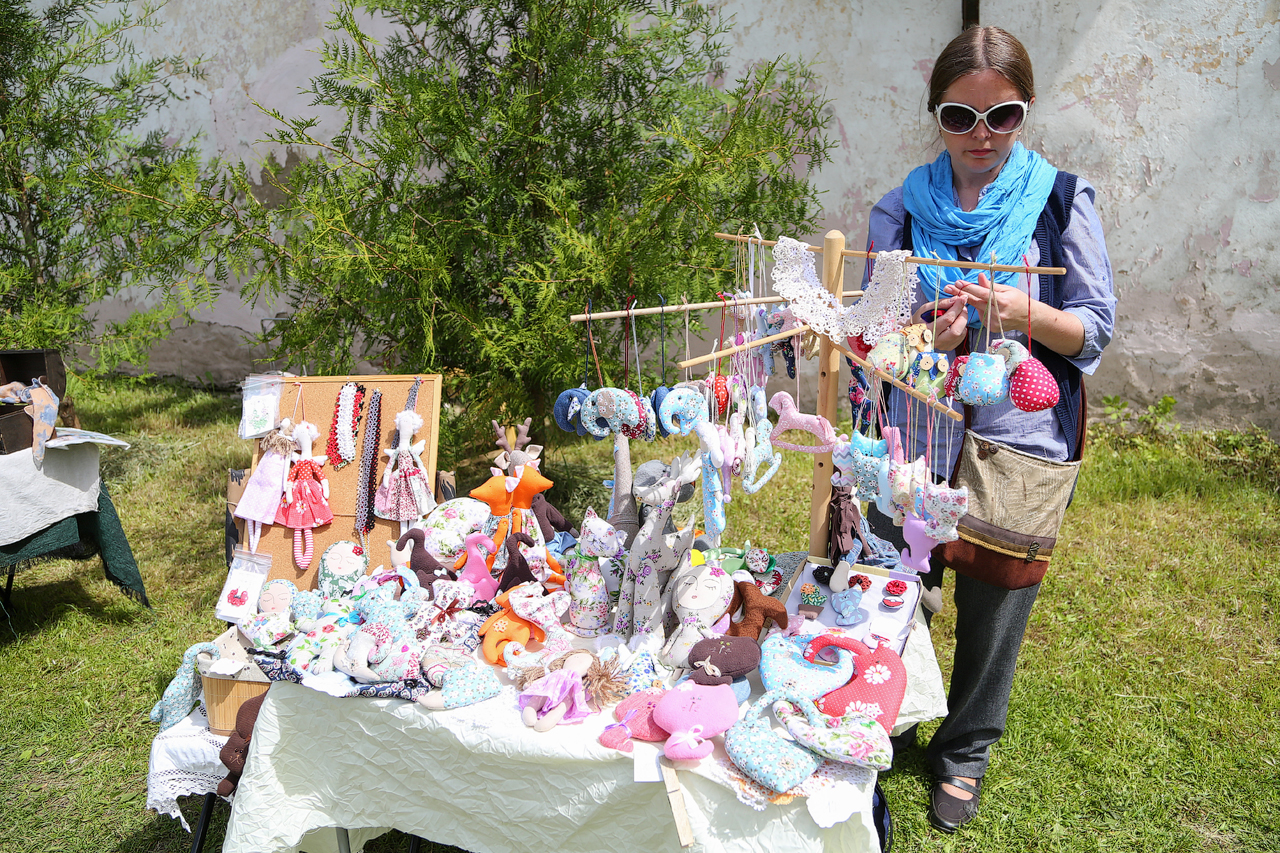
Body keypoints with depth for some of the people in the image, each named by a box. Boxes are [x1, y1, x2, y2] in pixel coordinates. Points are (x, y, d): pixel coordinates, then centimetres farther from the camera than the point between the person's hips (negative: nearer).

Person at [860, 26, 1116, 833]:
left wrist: (1023, 313, -23)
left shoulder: (1063, 201, -2)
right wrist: (925, 334, -20)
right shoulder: (901, 209, 1)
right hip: (913, 442, 1)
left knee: (994, 607, 12)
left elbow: (1095, 329, -3)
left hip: (1018, 444, -1)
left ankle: (966, 751, 38)